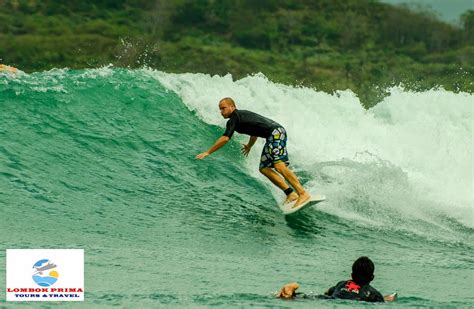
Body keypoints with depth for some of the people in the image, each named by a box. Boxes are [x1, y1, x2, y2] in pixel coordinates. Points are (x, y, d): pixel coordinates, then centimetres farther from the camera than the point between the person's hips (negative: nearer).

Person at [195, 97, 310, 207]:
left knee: (279, 165, -24)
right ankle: (290, 194, -2)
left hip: (276, 132, -10)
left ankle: (303, 194, -31)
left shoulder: (234, 118, -6)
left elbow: (225, 138, -16)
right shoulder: (241, 115, 23)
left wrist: (207, 152, -11)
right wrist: (249, 146, 56)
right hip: (273, 136, 10)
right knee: (264, 168, 7)